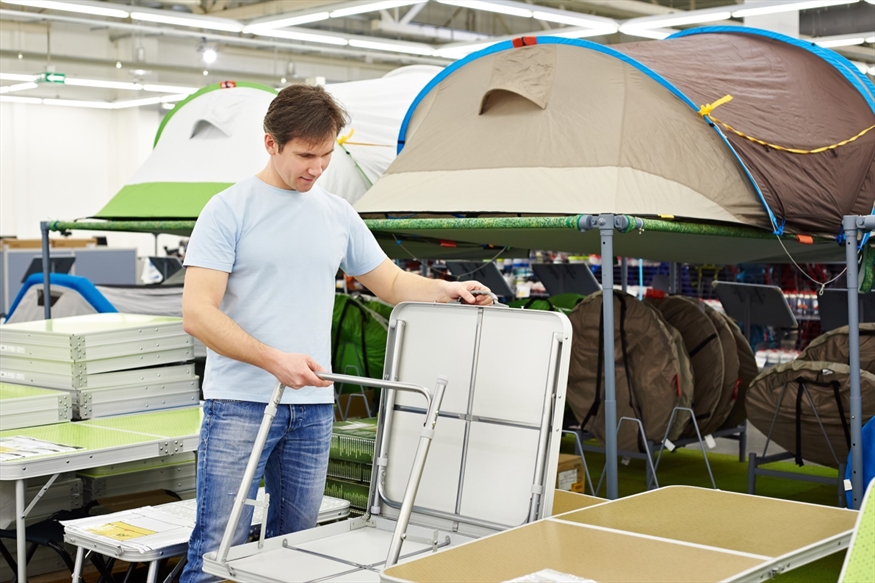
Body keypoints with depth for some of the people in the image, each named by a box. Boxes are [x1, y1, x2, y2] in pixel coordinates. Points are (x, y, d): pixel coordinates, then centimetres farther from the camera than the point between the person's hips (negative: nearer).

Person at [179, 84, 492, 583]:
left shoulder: (339, 215, 11)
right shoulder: (229, 210, -5)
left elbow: (392, 283, 21)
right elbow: (198, 314, -13)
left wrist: (447, 290, 2)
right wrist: (274, 360, -23)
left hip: (314, 408, 5)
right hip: (240, 404, -5)